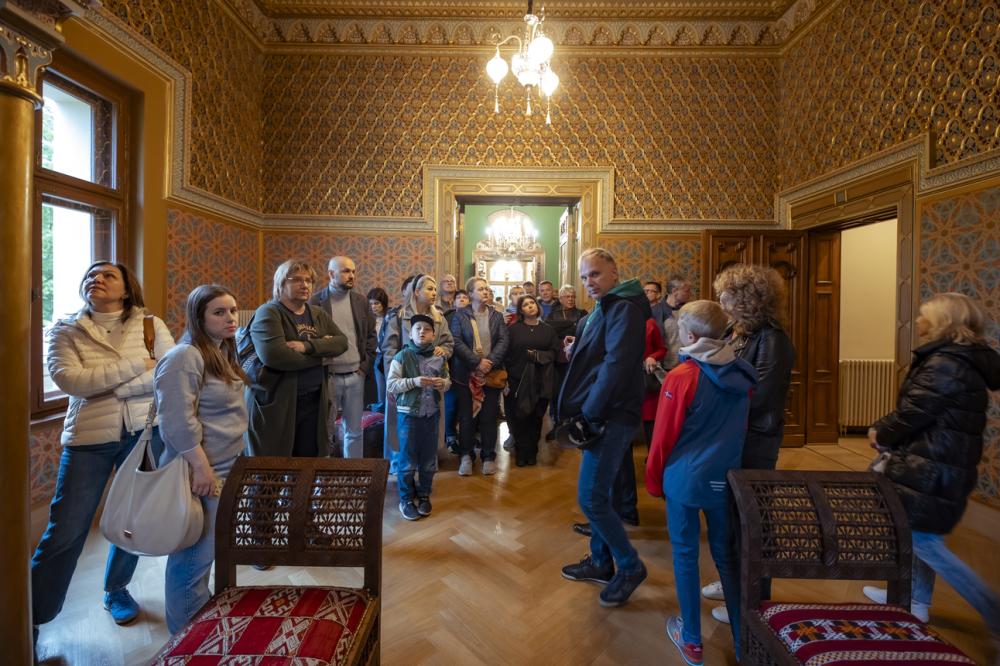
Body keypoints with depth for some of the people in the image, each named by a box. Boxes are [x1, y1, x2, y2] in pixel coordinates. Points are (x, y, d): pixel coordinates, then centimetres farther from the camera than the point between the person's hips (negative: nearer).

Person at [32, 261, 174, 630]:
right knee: (65, 531, 3)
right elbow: (70, 380, -14)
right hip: (88, 438, 0)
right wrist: (137, 365, -16)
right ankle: (31, 619, 24)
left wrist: (102, 386, -13)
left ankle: (116, 589, 37)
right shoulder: (66, 330, 2)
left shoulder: (151, 324, 1)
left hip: (143, 433, 1)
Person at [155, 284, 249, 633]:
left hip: (225, 469, 9)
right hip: (200, 472, -9)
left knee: (207, 551, 22)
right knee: (194, 555, 5)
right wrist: (201, 467, -21)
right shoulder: (185, 357, -18)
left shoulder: (222, 352, 11)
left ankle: (201, 616, 39)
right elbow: (178, 421, -24)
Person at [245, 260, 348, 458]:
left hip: (314, 401, 5)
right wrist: (320, 354, -13)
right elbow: (274, 355, -25)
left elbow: (342, 341, -3)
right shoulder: (268, 313, -9)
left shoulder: (318, 313, 11)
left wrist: (307, 346, -20)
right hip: (275, 403, -5)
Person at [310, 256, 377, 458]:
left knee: (355, 431, 13)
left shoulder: (361, 301, 8)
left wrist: (365, 365, 2)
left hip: (355, 376, 3)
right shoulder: (316, 301, -4)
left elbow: (371, 335, 10)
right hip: (328, 377, -3)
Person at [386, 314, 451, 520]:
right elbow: (391, 384, -11)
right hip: (408, 413, -3)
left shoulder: (440, 358, 2)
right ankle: (406, 499, 25)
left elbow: (448, 381, 12)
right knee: (408, 459, 7)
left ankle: (424, 495, 32)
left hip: (432, 413, 3)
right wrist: (414, 381, -24)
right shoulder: (402, 356, -8)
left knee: (429, 459, 13)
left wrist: (443, 383, -11)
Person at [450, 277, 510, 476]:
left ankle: (489, 456, 19)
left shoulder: (496, 316, 10)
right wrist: (477, 362, -17)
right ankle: (466, 455, 19)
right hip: (466, 374, -1)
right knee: (466, 416, 4)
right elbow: (457, 342, -8)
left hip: (492, 374, 2)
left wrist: (491, 361, -15)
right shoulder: (459, 315, 2)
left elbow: (503, 341, 0)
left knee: (489, 416, 6)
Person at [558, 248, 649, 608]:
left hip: (611, 417, -10)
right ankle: (601, 562, 35)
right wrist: (575, 351, 1)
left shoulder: (624, 308, -14)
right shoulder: (601, 310, 16)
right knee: (596, 494, 18)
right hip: (598, 416, 10)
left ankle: (630, 566, 19)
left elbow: (616, 365, -23)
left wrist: (588, 413, -19)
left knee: (591, 497, -3)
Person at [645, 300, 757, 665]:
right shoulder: (743, 374, -1)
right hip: (726, 478, 5)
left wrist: (654, 480, 1)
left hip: (685, 477, -4)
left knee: (685, 554, 12)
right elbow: (741, 429, 9)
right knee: (727, 555, 19)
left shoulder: (681, 377, -17)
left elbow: (663, 437, -13)